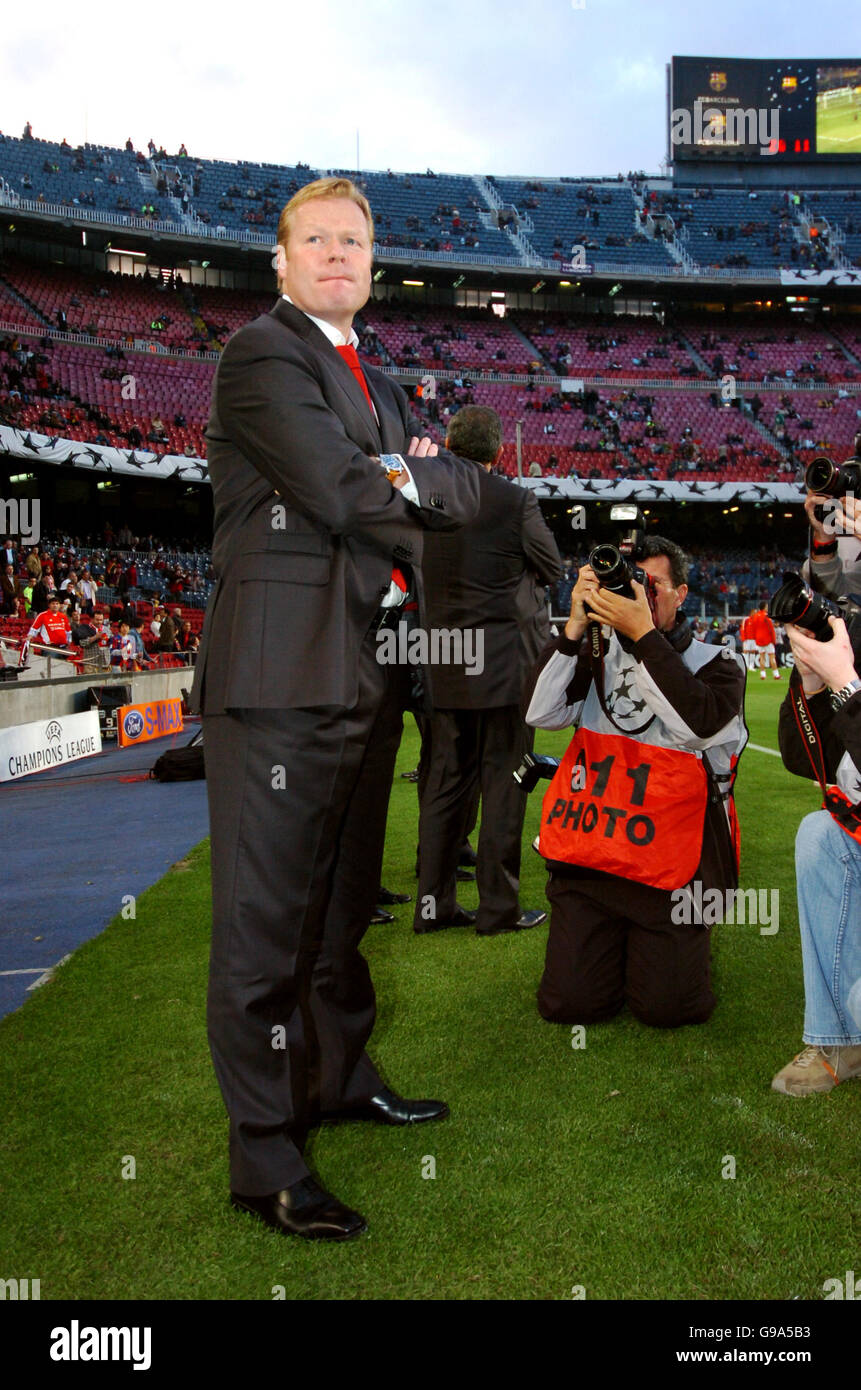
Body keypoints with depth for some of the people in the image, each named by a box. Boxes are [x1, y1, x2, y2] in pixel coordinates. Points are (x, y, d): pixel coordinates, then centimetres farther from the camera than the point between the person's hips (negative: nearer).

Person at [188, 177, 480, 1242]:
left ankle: (337, 1075, 36)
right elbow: (342, 493, -17)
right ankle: (264, 1158, 5)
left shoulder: (374, 380, 23)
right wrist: (416, 484, 2)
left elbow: (462, 494, 13)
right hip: (286, 671, -9)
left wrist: (406, 472, -7)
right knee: (267, 913, -4)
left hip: (369, 670, 9)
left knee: (344, 895, 19)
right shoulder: (262, 355, -4)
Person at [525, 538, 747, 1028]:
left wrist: (644, 635, -20)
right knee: (568, 1003, -3)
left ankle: (683, 940, 26)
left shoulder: (716, 662, 2)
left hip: (670, 866, -2)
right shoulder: (599, 655, 9)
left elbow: (697, 725, -19)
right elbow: (542, 714, -4)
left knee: (664, 1007, -6)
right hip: (588, 857, 3)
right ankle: (616, 940, 28)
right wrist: (575, 627, -11)